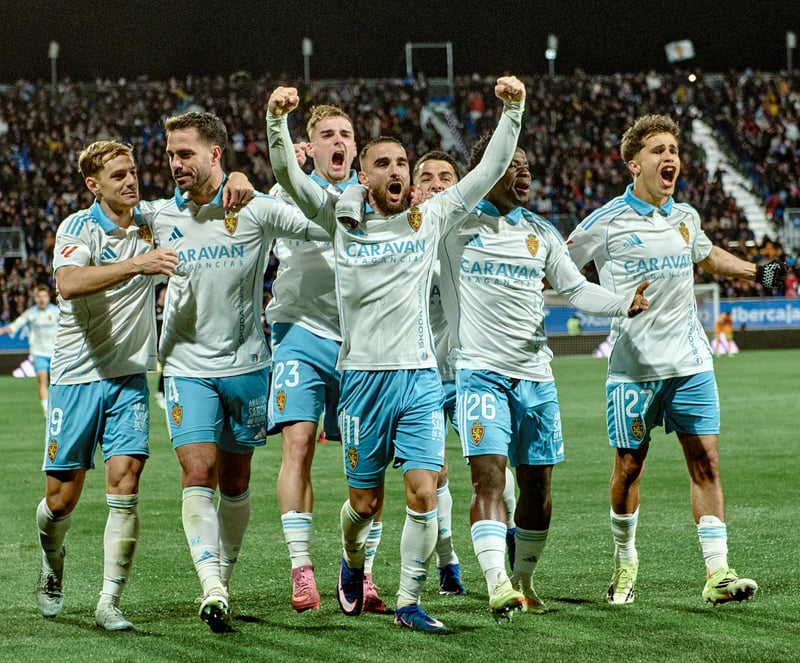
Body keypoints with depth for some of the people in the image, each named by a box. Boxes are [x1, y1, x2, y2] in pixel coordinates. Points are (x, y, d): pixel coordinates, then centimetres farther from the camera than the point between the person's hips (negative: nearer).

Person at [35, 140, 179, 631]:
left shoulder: (152, 226, 4)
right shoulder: (78, 228, -10)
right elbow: (69, 283, -28)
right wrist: (137, 264, -41)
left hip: (129, 378, 3)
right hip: (77, 374, -3)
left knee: (125, 482, -12)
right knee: (63, 498, 3)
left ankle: (110, 603, -9)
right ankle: (53, 565, 35)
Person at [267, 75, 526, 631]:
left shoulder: (430, 220, 7)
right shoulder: (342, 221, 4)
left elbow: (491, 170, 5)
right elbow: (288, 175, -5)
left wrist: (512, 112, -5)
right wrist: (278, 120, -20)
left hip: (420, 376, 1)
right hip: (363, 376, -1)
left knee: (423, 493, -10)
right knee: (365, 502, 6)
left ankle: (409, 601, 2)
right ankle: (353, 564, 38)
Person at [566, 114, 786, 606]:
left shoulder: (686, 217, 9)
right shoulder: (606, 223, -6)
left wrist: (758, 272, 28)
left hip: (691, 363, 4)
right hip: (634, 367, -4)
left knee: (706, 463, -4)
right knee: (630, 466, 3)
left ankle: (717, 573, -5)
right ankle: (625, 561, 24)